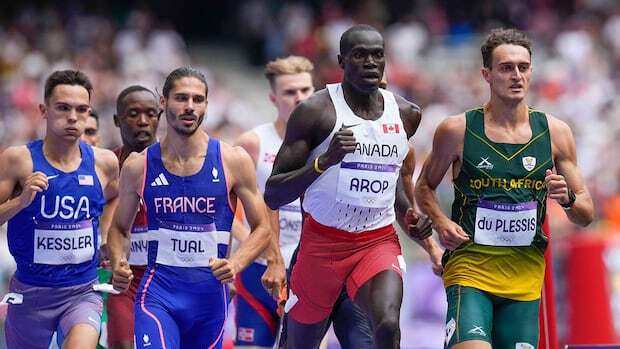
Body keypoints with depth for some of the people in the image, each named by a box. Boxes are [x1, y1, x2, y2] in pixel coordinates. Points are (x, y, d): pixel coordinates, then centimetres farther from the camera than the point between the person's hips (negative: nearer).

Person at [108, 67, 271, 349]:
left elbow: (262, 229, 4)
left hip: (210, 293, 1)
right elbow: (120, 228, 16)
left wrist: (236, 264, -14)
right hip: (157, 293, -1)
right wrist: (118, 264, -5)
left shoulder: (233, 161, -1)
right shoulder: (138, 166, 2)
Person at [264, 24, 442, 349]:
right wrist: (325, 161, -26)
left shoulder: (406, 115, 6)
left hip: (380, 240, 2)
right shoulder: (315, 111, -10)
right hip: (322, 241, -2)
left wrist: (410, 217, 9)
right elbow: (272, 195, -12)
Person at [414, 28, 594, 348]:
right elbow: (424, 187, 14)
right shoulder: (457, 130, -1)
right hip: (470, 267, -4)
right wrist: (440, 223, -5)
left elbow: (586, 215, 10)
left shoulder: (554, 133, 5)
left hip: (526, 275, 4)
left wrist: (567, 199, -13)